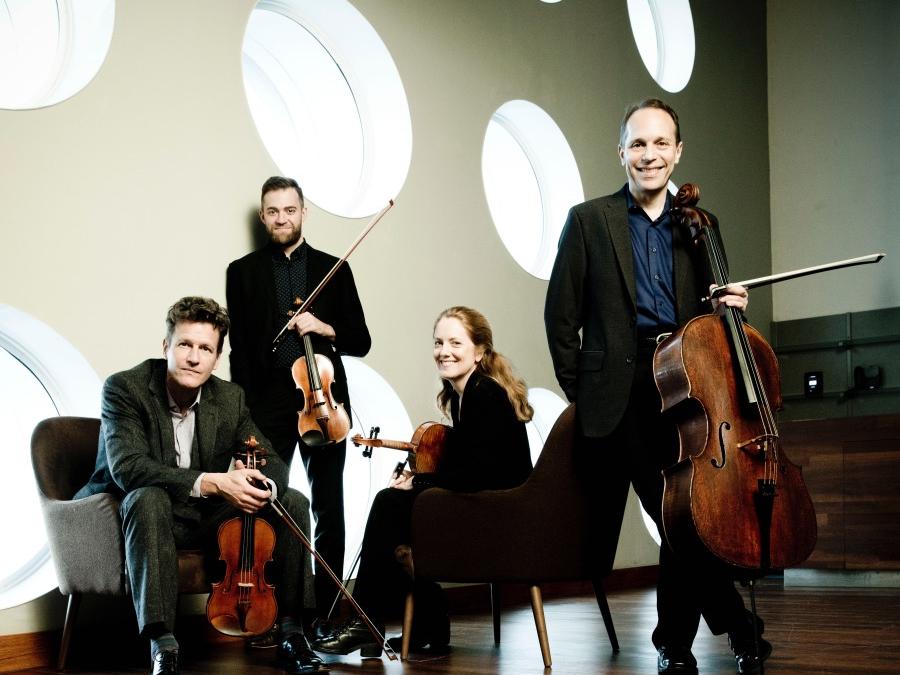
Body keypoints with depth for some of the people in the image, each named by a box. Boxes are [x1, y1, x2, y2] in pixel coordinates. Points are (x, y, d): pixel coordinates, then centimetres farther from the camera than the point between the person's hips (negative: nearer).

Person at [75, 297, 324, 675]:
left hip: (208, 517, 5)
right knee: (148, 498, -38)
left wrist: (262, 486, -28)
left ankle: (290, 633, -8)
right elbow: (127, 466, -29)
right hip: (145, 514, -5)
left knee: (293, 502, -11)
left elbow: (274, 465, -1)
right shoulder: (124, 388, -15)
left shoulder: (229, 398, 0)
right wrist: (210, 482, -39)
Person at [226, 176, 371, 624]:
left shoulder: (333, 269, 11)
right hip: (269, 406, -1)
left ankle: (326, 614, 9)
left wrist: (325, 329, -9)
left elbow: (360, 341, 11)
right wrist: (246, 410, -2)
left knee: (329, 513, 2)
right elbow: (239, 349, 6)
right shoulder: (243, 272, 9)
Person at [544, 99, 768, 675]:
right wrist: (582, 394, 0)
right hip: (620, 399, -3)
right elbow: (562, 314, 2)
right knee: (678, 516, -4)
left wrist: (725, 305, -4)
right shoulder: (590, 220, 4)